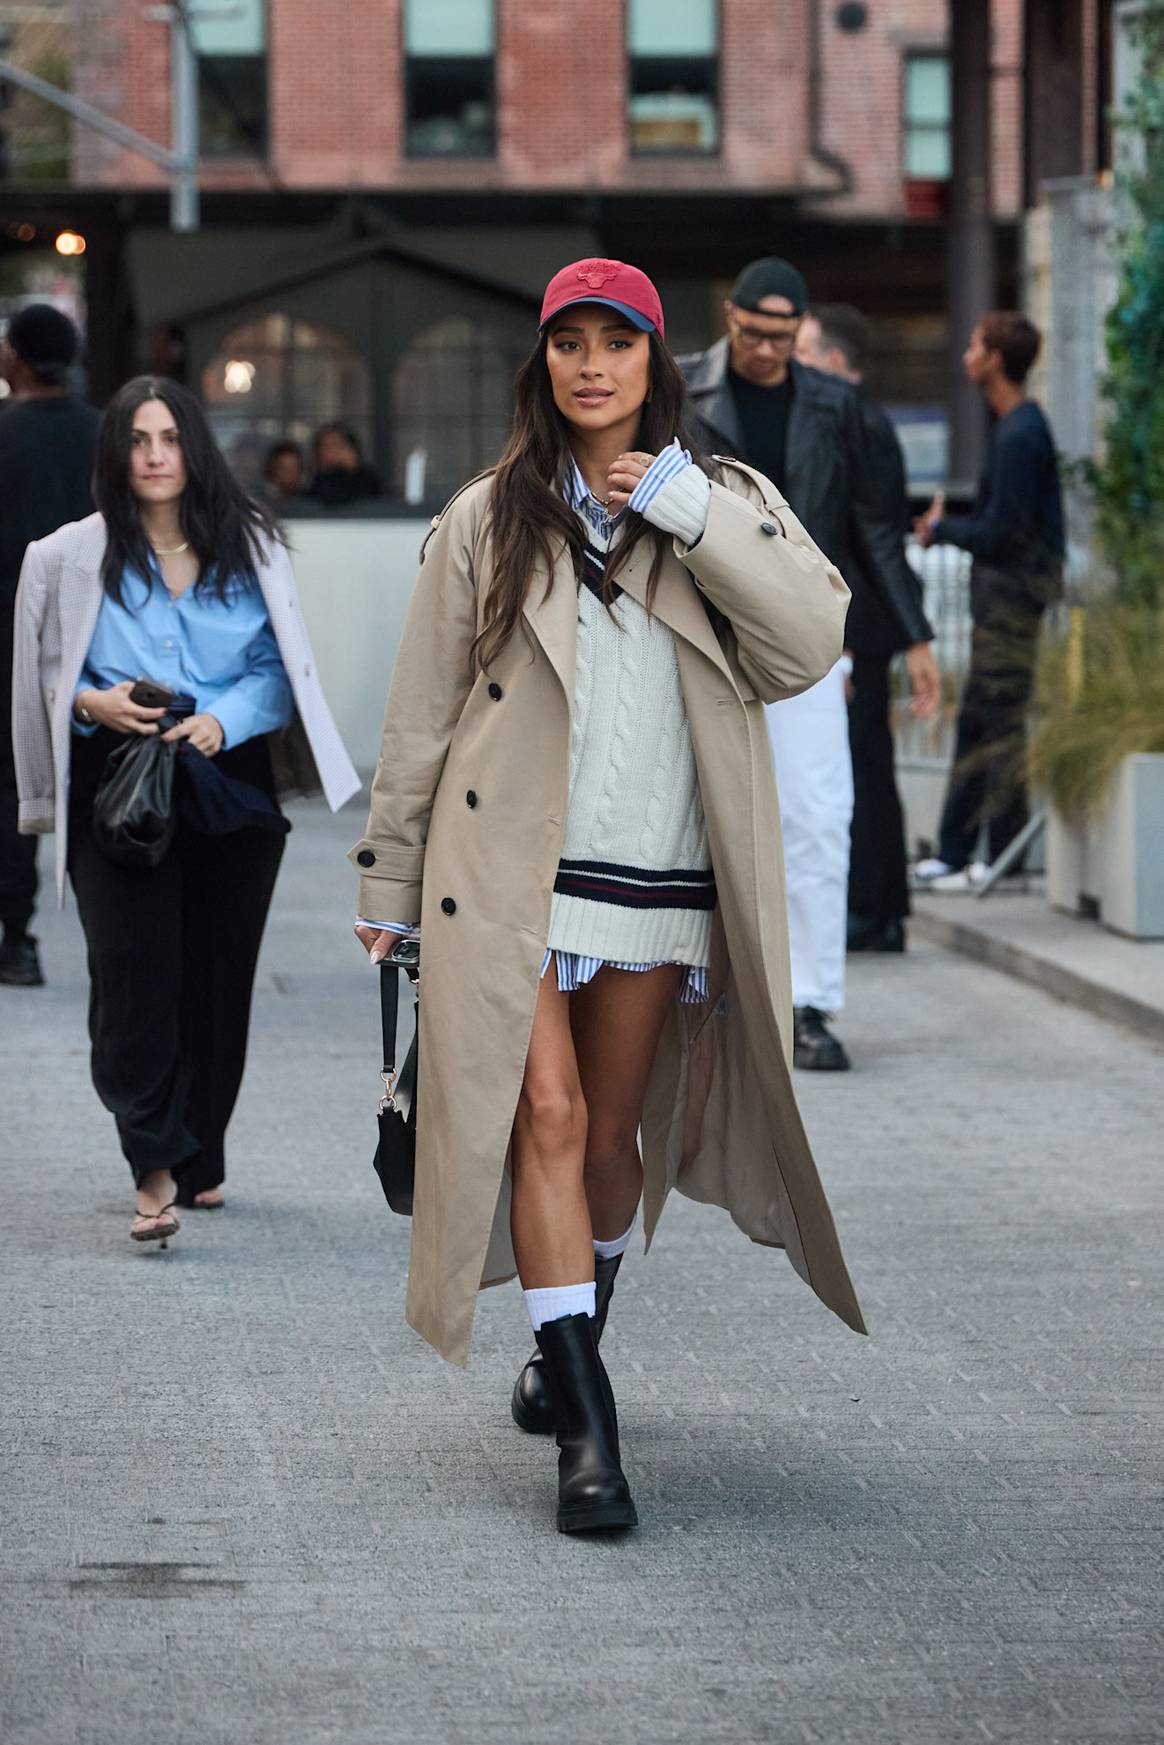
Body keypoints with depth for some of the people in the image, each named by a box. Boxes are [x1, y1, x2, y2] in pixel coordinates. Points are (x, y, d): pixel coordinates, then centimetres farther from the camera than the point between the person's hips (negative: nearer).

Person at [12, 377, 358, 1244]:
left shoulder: (250, 548, 7)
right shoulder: (72, 557, 5)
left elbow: (280, 668, 6)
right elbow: (42, 675, 9)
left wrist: (221, 719, -13)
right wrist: (94, 704, -12)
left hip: (231, 778, 2)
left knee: (219, 972, 5)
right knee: (133, 971, -14)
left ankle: (200, 1160, 19)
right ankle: (157, 1168, -15)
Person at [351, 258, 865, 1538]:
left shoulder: (727, 505, 6)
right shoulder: (487, 522, 5)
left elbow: (811, 642, -11)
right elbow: (423, 713, 10)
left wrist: (686, 512, -15)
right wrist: (388, 880, 11)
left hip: (661, 881, 1)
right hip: (512, 875, -1)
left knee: (611, 1135, 11)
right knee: (547, 1119, -13)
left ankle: (570, 1342, 37)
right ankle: (586, 1428, -16)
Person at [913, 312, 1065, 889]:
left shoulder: (1020, 435, -18)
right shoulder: (1013, 425, 13)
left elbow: (1002, 533, -20)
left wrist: (943, 527, -5)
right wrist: (947, 526, 10)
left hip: (1013, 595, -10)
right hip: (1001, 595, 10)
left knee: (997, 728, -6)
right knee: (976, 724, 13)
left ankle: (1006, 859, -2)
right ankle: (954, 854, 20)